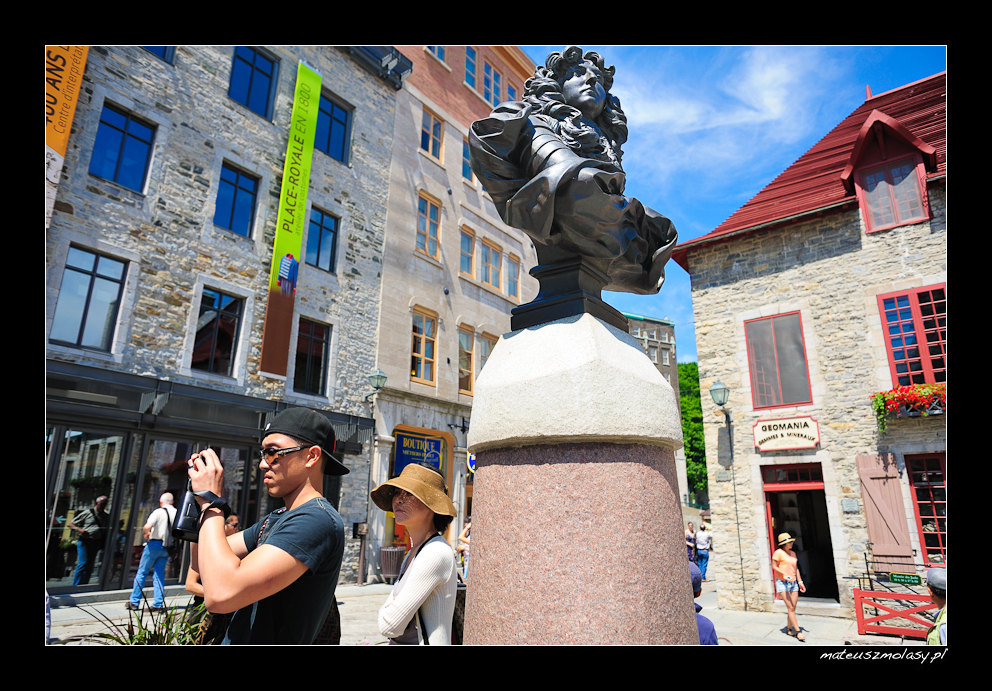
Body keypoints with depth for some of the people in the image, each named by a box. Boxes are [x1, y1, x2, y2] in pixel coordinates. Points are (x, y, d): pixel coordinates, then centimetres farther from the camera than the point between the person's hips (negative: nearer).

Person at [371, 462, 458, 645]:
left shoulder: (437, 553, -23)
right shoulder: (413, 552, 6)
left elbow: (389, 626, -21)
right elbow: (385, 610, 12)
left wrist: (387, 609, -3)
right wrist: (393, 605, -7)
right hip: (397, 643, 8)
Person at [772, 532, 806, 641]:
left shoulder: (793, 553, 14)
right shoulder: (778, 552, -8)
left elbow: (796, 568, 19)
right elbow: (774, 567, -8)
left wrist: (800, 582, 13)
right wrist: (785, 575, -20)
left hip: (793, 583, 6)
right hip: (782, 583, -6)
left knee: (793, 607, 5)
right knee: (790, 608, -8)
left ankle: (789, 629, 19)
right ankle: (798, 631, -5)